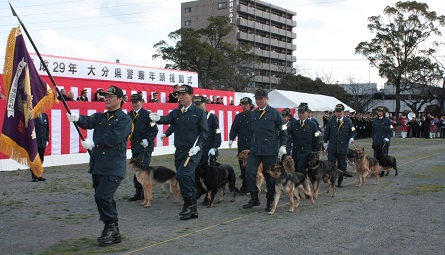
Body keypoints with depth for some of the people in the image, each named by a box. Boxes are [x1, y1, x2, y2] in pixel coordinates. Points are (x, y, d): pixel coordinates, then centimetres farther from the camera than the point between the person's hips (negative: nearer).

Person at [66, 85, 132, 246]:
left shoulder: (124, 119, -4)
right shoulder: (100, 117, 17)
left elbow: (114, 137, -18)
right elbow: (89, 122, -2)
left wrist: (94, 143, -17)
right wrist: (78, 119, -22)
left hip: (114, 167, -7)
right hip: (97, 165, 7)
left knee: (102, 196, -18)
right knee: (105, 199, 12)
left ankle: (110, 226, 2)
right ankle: (113, 233, 23)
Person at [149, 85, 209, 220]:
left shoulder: (199, 112, -2)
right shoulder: (176, 112, 11)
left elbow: (204, 131, -4)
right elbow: (167, 119, -9)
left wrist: (197, 146, -17)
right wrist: (158, 118, -31)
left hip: (193, 151, -6)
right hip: (179, 151, 6)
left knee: (182, 174, -23)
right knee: (188, 180, 11)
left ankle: (189, 202, -7)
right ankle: (192, 211, 20)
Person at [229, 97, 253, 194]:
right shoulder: (238, 116, 15)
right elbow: (234, 128, 11)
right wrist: (231, 139, -3)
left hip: (251, 145, -5)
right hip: (241, 144, 6)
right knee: (242, 164, 7)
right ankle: (244, 185, 15)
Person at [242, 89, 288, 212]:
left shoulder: (274, 113, -2)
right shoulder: (253, 114, 11)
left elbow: (283, 131, 0)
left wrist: (282, 146, -7)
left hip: (270, 151, -4)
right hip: (255, 150, 4)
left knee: (270, 175, 4)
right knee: (249, 172, -8)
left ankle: (270, 202, 17)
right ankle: (254, 198, 5)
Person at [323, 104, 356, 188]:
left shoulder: (348, 121, 1)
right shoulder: (331, 121, 5)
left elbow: (353, 132, 4)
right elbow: (327, 133, 13)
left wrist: (351, 138, -15)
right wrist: (325, 142, 12)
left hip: (343, 147, 0)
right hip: (332, 147, 0)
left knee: (341, 166, 7)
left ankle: (340, 181, 19)